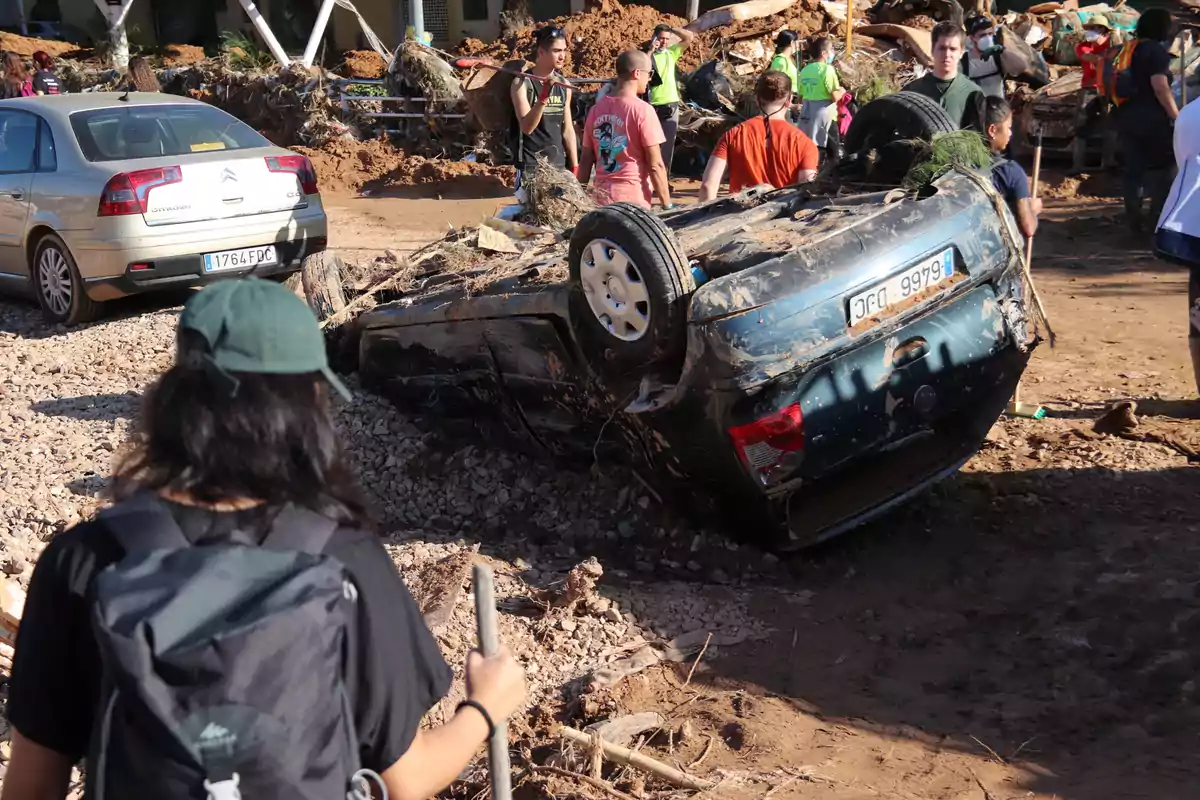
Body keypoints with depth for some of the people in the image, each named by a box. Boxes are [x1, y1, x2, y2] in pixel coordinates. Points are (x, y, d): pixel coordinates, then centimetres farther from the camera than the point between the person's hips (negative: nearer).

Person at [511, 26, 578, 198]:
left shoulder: (563, 84, 8)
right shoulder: (522, 83, -8)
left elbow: (568, 129, 12)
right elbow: (527, 127, -18)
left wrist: (575, 168, 11)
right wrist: (544, 96, -30)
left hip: (559, 165, 5)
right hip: (531, 166, -5)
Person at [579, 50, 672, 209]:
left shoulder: (597, 108, 7)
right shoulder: (642, 110, -10)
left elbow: (586, 160, 10)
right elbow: (655, 165, -10)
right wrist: (667, 205, -5)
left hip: (601, 197, 6)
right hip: (633, 199, -5)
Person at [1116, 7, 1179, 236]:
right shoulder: (1157, 50, -11)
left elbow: (1119, 84, 19)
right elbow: (1160, 88, -19)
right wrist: (1176, 116, -16)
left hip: (1127, 116, 7)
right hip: (1152, 117, -7)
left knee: (1133, 169, 8)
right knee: (1164, 166, 8)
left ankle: (1135, 221, 9)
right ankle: (1159, 215, 5)